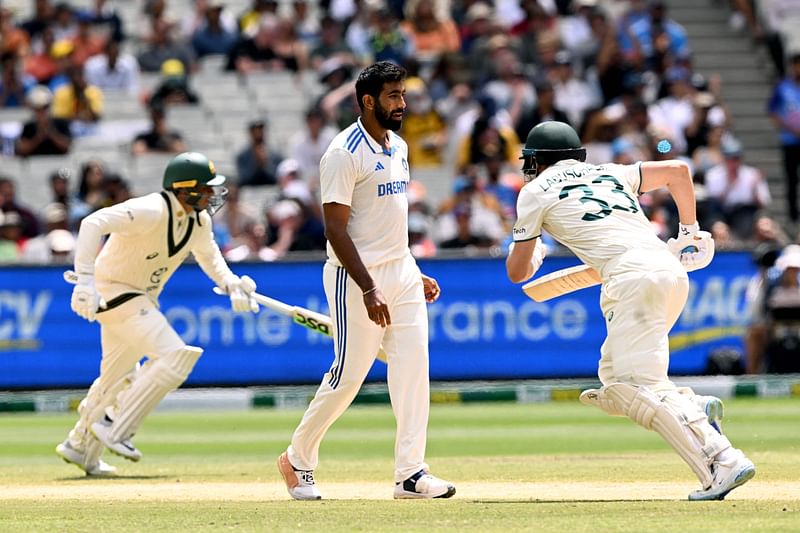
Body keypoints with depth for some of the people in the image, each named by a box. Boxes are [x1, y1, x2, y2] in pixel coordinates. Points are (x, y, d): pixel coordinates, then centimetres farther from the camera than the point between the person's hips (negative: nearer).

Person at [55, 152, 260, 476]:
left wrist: (231, 285, 2)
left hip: (142, 299, 10)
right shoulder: (151, 211, -27)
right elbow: (94, 223, -37)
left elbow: (207, 253, 21)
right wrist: (85, 279, -45)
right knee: (175, 357, -20)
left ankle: (81, 447, 39)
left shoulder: (199, 220, 0)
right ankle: (114, 429, -12)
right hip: (113, 291, -10)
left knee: (119, 377, 22)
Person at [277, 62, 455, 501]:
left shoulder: (398, 147, 12)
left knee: (413, 366, 0)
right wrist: (368, 290, -24)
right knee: (349, 374, -4)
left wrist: (413, 275, 18)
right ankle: (297, 459, 15)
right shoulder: (345, 153, -15)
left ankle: (410, 473, 1)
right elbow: (336, 229, -19)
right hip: (356, 276, -8)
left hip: (400, 270, 8)